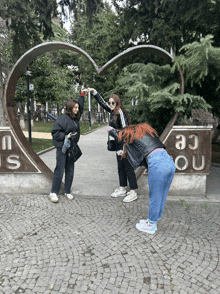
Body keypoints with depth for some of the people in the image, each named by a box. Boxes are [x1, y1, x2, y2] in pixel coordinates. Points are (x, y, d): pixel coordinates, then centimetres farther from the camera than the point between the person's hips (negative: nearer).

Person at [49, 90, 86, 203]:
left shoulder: (76, 118, 9)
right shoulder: (62, 118, -12)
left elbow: (80, 107, 26)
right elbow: (55, 132, -12)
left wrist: (82, 95, 23)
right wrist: (66, 136, -20)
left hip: (72, 148, 7)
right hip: (62, 148, -7)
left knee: (70, 171, 11)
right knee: (59, 171, -4)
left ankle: (67, 192, 23)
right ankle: (53, 192, 10)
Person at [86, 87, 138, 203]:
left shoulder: (120, 112, -15)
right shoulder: (113, 111, 10)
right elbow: (102, 102, 21)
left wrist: (125, 147, -24)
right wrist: (94, 91, 20)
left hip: (125, 143, -9)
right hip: (118, 143, 9)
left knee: (128, 167, -4)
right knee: (120, 167, 16)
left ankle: (133, 193, 5)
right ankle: (122, 189, 28)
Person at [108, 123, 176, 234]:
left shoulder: (131, 133, 7)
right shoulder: (146, 130, 27)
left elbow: (117, 134, 26)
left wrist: (109, 128, 47)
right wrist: (125, 153, 45)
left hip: (158, 164, -8)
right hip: (170, 162, 8)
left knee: (155, 197, 8)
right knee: (161, 196, 19)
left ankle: (151, 226, 26)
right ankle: (152, 221, 36)